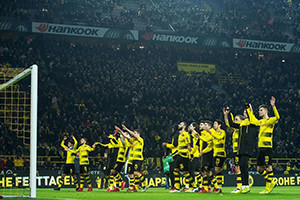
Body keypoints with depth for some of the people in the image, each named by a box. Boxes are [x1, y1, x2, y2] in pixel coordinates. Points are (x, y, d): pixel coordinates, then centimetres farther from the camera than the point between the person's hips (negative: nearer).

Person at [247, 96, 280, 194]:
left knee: (268, 167, -5)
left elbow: (277, 117, -24)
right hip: (260, 147, 8)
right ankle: (271, 182, 20)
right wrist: (250, 111, 39)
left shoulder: (270, 120, -4)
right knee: (259, 169, 9)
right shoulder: (260, 122, 19)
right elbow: (252, 120, 36)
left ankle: (268, 187, -3)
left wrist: (273, 106, -32)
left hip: (267, 147, -8)